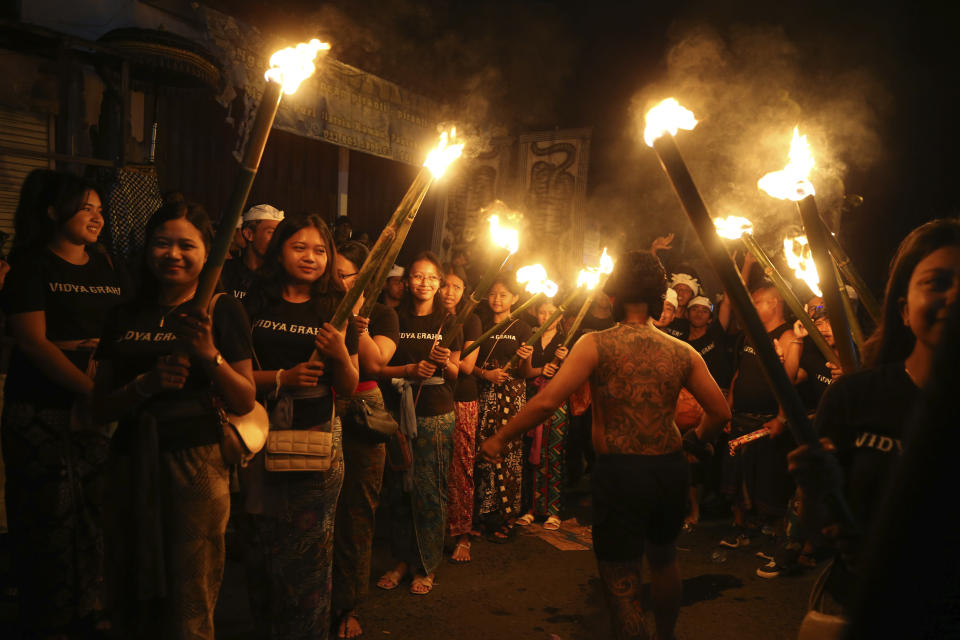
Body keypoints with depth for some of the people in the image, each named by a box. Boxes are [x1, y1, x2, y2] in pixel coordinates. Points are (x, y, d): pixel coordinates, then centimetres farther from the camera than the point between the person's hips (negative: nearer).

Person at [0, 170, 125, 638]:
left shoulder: (106, 269, 14)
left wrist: (91, 346, -11)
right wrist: (88, 386, -20)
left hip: (98, 407, 4)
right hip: (42, 412, -4)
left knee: (96, 507, 4)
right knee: (50, 512, 0)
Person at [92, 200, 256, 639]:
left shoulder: (222, 311, 0)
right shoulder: (126, 316, 11)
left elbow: (245, 402, -3)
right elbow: (101, 406, 8)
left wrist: (210, 355, -19)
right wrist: (147, 384, -11)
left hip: (197, 461, -4)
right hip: (131, 464, 4)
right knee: (134, 601, 12)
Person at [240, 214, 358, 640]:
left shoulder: (335, 310, 5)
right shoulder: (254, 305, 4)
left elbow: (348, 388, 6)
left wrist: (341, 355, -14)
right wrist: (282, 378, -14)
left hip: (317, 435, 0)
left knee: (310, 548, 1)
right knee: (264, 545, 9)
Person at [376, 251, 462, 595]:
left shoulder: (448, 321, 7)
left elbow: (455, 373, 9)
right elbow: (379, 366, 3)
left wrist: (445, 361, -13)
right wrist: (410, 369, -13)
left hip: (436, 414, -1)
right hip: (399, 409, 1)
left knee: (429, 490, -1)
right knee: (400, 488, 4)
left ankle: (427, 566, 13)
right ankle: (403, 559, 20)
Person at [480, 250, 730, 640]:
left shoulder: (596, 345, -10)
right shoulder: (683, 353, 2)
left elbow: (546, 401, -18)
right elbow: (720, 412, 4)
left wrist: (500, 439, -6)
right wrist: (695, 440, 24)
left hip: (619, 472, -5)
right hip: (670, 469, 6)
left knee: (622, 583, 5)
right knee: (663, 558, 30)